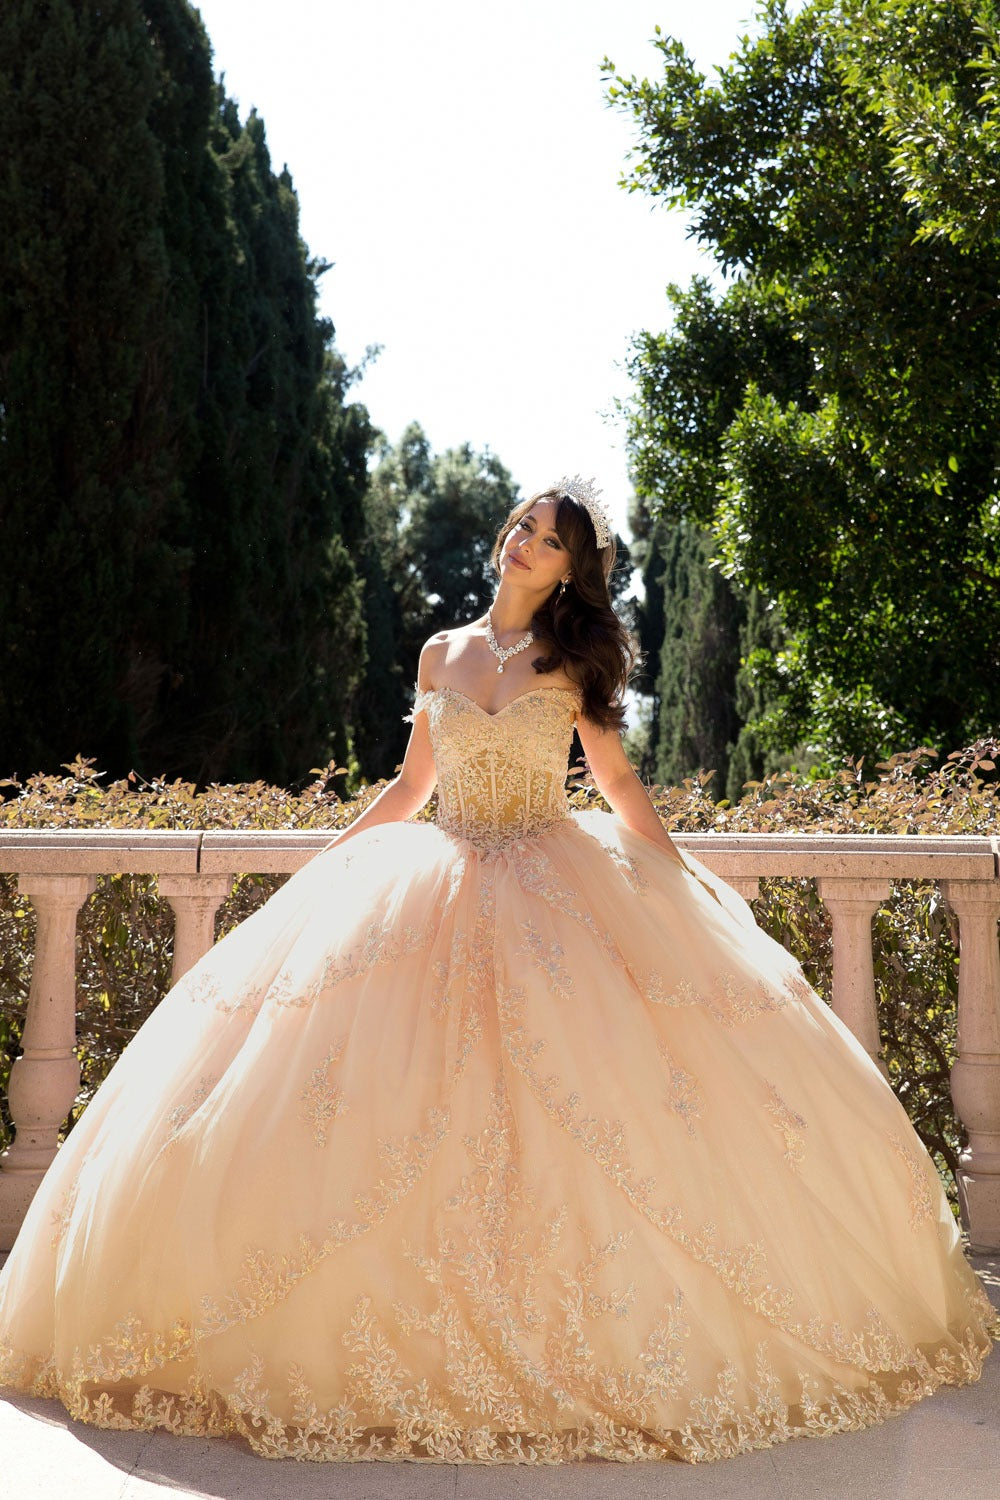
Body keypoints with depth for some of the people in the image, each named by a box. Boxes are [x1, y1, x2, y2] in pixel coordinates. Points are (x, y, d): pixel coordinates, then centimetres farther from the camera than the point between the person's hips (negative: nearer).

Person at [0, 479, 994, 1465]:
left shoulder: (575, 659, 6)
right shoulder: (442, 654, 12)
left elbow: (621, 786, 8)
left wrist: (687, 885, 1)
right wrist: (318, 866, 14)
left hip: (560, 885, -1)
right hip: (438, 886, 2)